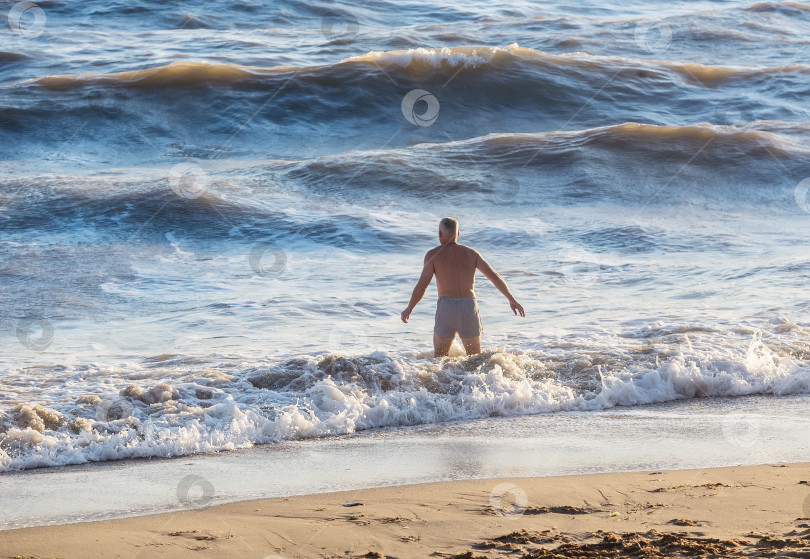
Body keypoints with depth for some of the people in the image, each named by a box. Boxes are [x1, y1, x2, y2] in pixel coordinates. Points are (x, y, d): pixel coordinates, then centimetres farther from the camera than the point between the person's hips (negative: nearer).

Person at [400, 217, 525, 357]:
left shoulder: (433, 255, 3)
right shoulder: (471, 253, 11)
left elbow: (422, 285, -3)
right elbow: (494, 276, 7)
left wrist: (409, 309, 8)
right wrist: (511, 300, 12)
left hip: (446, 306, -2)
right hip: (470, 306, 2)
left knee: (440, 357, 10)